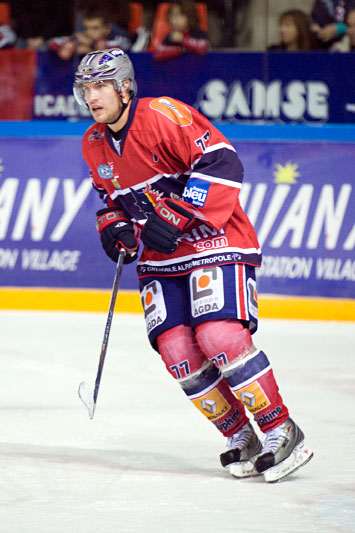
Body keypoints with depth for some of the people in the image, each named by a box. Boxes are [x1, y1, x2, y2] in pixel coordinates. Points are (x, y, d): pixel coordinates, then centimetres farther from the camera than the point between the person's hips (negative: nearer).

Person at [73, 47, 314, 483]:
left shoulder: (164, 115, -16)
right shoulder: (94, 145, 9)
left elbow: (222, 164, -22)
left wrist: (174, 217, -25)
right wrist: (113, 226, 2)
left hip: (215, 241, -7)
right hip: (159, 259, 7)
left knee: (218, 336, -23)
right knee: (175, 348, -10)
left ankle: (281, 431, -12)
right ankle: (241, 438, 3)